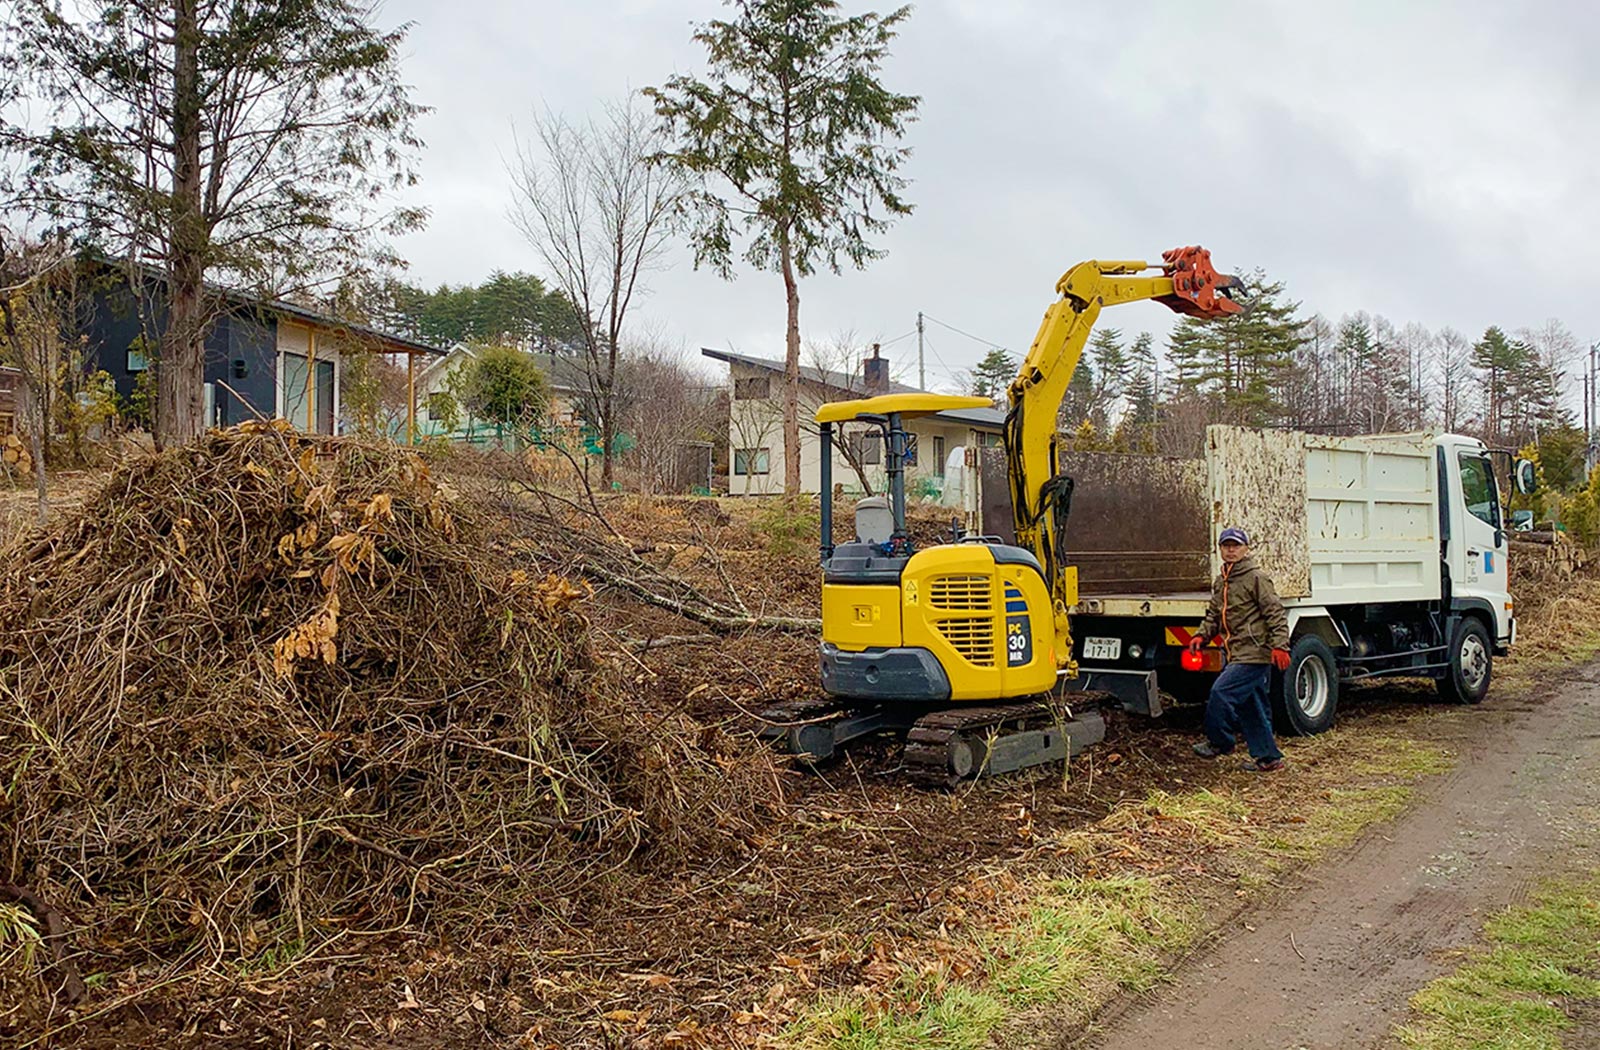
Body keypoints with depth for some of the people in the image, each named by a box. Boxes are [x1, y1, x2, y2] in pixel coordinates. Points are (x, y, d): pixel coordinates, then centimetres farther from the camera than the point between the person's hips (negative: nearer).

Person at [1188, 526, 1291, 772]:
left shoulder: (1256, 578, -9)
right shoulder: (1220, 583, 15)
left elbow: (1275, 613, -12)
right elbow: (1213, 616, 21)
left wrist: (1279, 645, -20)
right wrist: (1201, 635, 3)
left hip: (1255, 653, -8)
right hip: (1236, 654, 8)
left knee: (1222, 691, -15)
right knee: (1251, 706, 11)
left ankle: (1217, 742, 2)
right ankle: (1268, 757, 18)